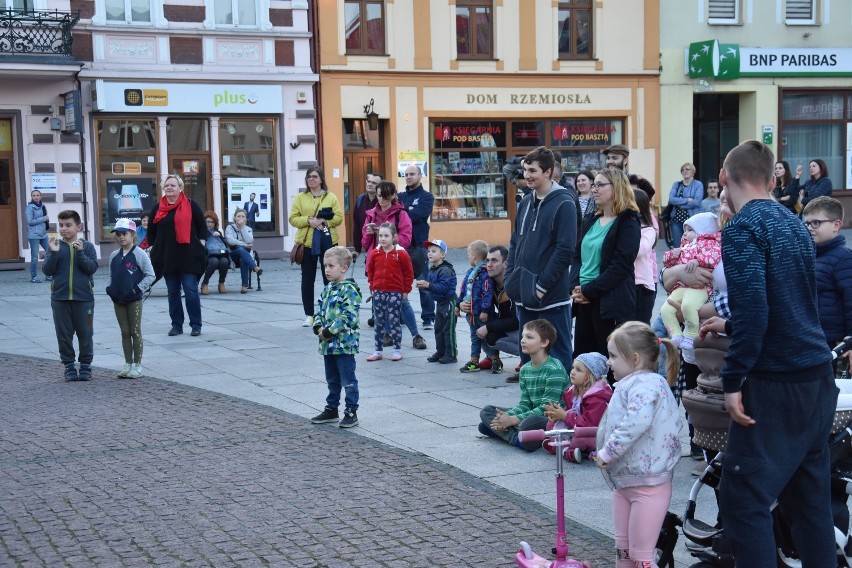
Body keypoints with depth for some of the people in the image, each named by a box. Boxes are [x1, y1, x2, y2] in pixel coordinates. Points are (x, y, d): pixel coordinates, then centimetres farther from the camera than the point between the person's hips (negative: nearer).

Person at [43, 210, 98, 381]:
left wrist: (80, 252, -20)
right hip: (60, 297, 1)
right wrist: (53, 253, -15)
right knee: (64, 334, 5)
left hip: (83, 297, -1)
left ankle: (85, 365, 16)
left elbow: (92, 268, -9)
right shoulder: (54, 246, 4)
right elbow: (47, 271, -2)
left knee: (85, 333, 5)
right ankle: (69, 365, 15)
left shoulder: (87, 246, 1)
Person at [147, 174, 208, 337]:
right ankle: (176, 325, 16)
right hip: (167, 257, 4)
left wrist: (201, 245, -3)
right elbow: (151, 232, 16)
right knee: (173, 292, 9)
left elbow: (202, 226, 2)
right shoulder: (158, 209, 9)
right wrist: (154, 250, 12)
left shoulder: (190, 205, -1)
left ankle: (196, 325, 4)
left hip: (188, 256, -4)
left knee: (191, 291, -4)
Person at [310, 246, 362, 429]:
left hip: (344, 343, -8)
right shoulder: (327, 289, 11)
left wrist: (329, 331, -20)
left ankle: (351, 412, 8)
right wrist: (318, 327, -3)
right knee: (332, 380, 19)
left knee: (348, 381, 1)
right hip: (328, 344, 8)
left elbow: (349, 316, -22)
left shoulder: (349, 290, -15)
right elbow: (320, 309, 17)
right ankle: (331, 410, 29)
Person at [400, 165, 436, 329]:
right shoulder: (401, 197, 16)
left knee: (424, 284, -1)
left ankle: (428, 318, 5)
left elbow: (418, 215, -15)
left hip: (419, 245, -5)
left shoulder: (426, 197, 1)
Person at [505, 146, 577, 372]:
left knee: (557, 353, 0)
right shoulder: (526, 202, 14)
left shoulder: (563, 203, -9)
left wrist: (542, 285, -16)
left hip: (551, 296, -7)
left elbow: (565, 250, -15)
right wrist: (511, 278, 6)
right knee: (527, 352, 14)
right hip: (524, 295, 7)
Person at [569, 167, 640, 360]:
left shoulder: (628, 223, -6)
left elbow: (620, 266, -14)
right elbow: (577, 256, 14)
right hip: (584, 301, 7)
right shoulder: (591, 221, 17)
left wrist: (589, 291, -15)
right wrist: (575, 287, -3)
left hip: (610, 304, -7)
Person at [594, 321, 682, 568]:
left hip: (647, 485, -10)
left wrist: (608, 451, -29)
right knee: (623, 548, 18)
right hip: (624, 481, 10)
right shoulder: (632, 384, 15)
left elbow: (637, 423, -36)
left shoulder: (645, 384, -18)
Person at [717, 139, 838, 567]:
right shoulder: (795, 226, 14)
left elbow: (751, 312, -22)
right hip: (818, 378, 9)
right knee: (810, 496, 15)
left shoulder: (743, 230, -12)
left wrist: (733, 381, -18)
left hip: (776, 384, -9)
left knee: (743, 498, -6)